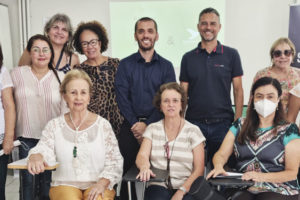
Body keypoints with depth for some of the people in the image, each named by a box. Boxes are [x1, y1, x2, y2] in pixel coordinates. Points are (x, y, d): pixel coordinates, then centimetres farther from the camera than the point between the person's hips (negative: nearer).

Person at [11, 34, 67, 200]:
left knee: (50, 179, 8)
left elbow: (65, 109, 3)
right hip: (26, 137, 0)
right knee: (27, 179, 5)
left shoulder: (60, 77, 2)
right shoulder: (17, 73, 2)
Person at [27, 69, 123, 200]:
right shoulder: (54, 125, 9)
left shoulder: (103, 125, 5)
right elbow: (43, 149, -5)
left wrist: (102, 183, -12)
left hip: (97, 185, 0)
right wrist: (36, 156, -28)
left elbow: (114, 161, 3)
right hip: (65, 185, 1)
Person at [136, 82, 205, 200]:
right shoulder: (152, 129, 9)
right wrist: (144, 167, -25)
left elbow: (199, 170, -1)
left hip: (186, 188, 0)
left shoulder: (193, 131, 3)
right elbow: (142, 156, -2)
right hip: (159, 186, 1)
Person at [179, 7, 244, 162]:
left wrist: (238, 122, -4)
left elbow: (238, 90, 3)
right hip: (194, 123, 1)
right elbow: (183, 94, 7)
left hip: (223, 123, -1)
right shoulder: (188, 58, 6)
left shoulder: (231, 55, 3)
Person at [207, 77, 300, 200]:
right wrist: (218, 166, -16)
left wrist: (262, 177, -18)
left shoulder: (289, 130, 3)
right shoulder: (240, 125, 12)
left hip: (278, 190, -1)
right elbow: (221, 154, 8)